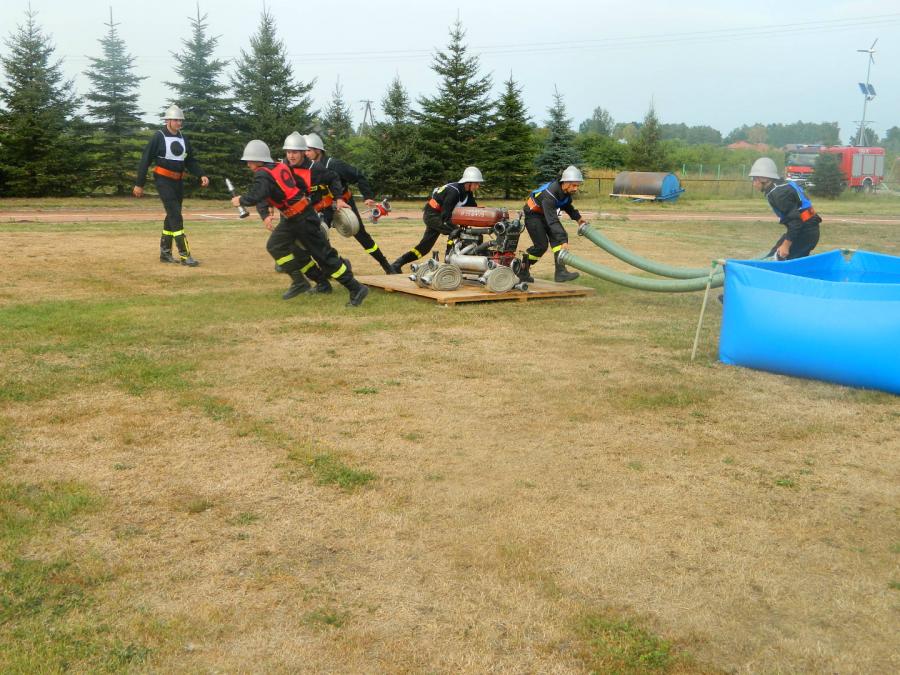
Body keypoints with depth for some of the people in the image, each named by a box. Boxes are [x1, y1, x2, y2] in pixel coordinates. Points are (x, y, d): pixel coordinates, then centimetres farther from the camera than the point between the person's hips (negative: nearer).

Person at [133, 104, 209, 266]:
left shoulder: (183, 139, 11)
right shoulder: (158, 137, -8)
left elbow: (191, 161, 14)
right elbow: (145, 160, -7)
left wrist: (201, 175, -3)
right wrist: (139, 184, -8)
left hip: (178, 182, 7)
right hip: (163, 181, -7)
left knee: (172, 217, 12)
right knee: (176, 217, -14)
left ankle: (165, 253, 21)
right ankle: (184, 255, -16)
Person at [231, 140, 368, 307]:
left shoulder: (263, 174, -15)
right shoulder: (281, 167, 10)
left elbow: (256, 197, -28)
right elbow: (301, 184, 15)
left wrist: (240, 200, -10)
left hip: (302, 218, -10)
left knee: (324, 254, -7)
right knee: (275, 245, 14)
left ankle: (356, 289, -4)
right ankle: (299, 282, 15)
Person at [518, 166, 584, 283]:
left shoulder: (566, 191, -11)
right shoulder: (550, 194, -38)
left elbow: (567, 205, 15)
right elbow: (552, 220, -42)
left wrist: (577, 217, 5)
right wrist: (563, 241, -45)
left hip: (547, 213, 8)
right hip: (533, 214, -8)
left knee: (559, 237, -12)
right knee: (541, 245, -13)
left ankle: (560, 271, -17)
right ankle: (522, 270, 8)